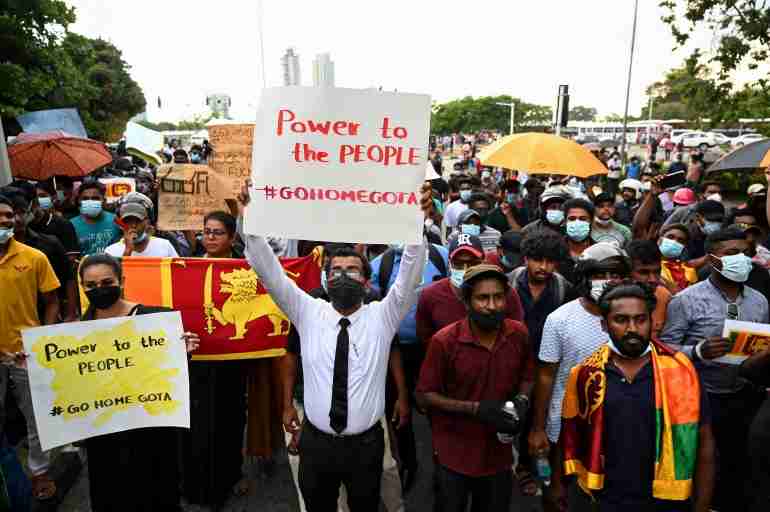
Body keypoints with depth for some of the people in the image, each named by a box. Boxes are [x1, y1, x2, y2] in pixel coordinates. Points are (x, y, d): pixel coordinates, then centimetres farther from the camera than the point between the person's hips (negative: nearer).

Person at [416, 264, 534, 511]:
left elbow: (527, 377, 10)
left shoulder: (519, 334, -8)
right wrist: (475, 409, -22)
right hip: (454, 456, -3)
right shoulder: (444, 341, -20)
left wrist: (522, 400, -12)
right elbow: (424, 395, -13)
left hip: (498, 453, 3)